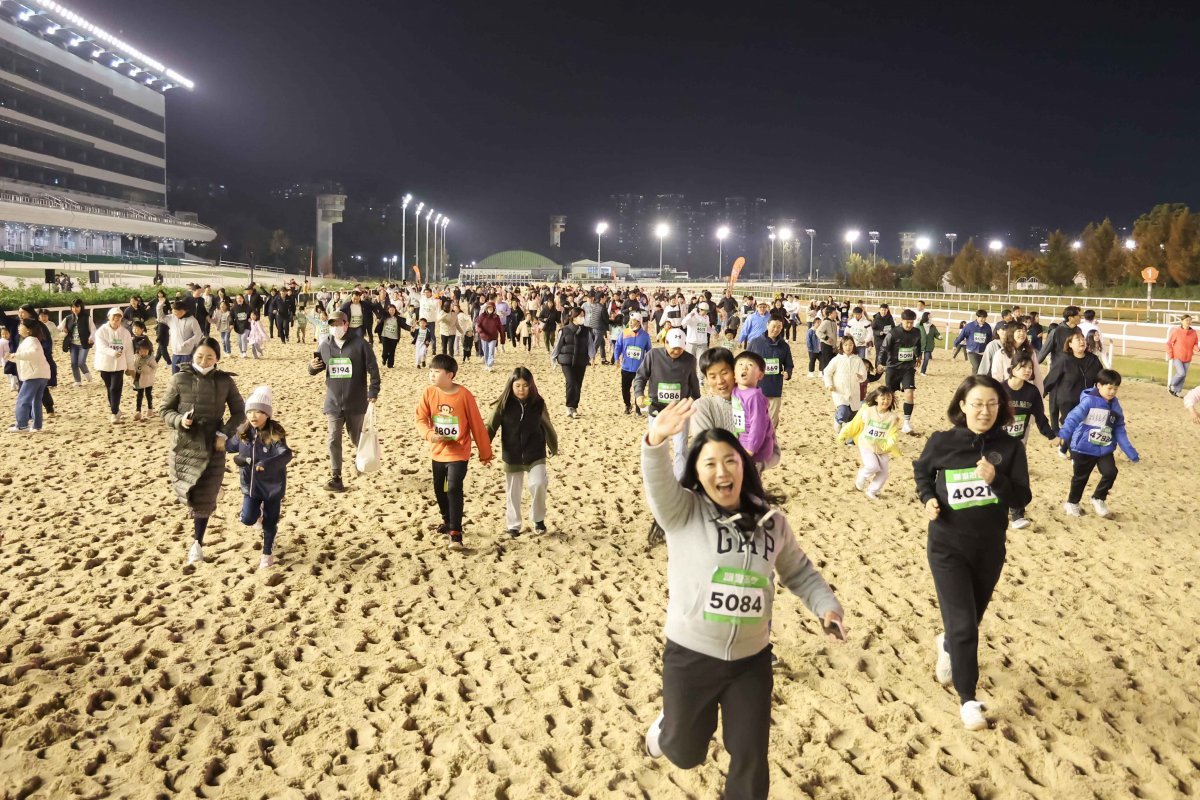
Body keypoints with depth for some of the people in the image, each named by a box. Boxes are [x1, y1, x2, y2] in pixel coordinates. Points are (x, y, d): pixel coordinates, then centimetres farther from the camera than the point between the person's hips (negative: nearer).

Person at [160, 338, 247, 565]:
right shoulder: (179, 379, -4)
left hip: (212, 447, 0)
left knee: (204, 498, 0)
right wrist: (179, 420, -18)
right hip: (183, 445, 0)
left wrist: (224, 434, -8)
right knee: (189, 494, 4)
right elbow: (166, 411, 2)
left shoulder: (225, 382, -2)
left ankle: (198, 543, 17)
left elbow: (239, 413, 5)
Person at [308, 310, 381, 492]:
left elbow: (373, 369, -7)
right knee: (334, 440, -3)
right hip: (333, 403, 3)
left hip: (356, 403, -2)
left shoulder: (360, 344, -10)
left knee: (356, 438, 14)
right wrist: (312, 366, -11)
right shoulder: (325, 346, 2)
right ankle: (335, 478, 1)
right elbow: (315, 370, 13)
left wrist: (373, 392, -12)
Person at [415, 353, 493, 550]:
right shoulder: (429, 393, -6)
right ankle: (448, 521, 41)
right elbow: (421, 419, -5)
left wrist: (485, 453, -2)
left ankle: (455, 533, -9)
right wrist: (429, 434, -28)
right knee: (439, 490, 17)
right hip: (438, 452, 5)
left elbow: (477, 425, -8)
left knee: (454, 489, -16)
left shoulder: (464, 394, -16)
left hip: (458, 453, -5)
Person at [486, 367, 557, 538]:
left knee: (538, 485, -17)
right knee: (513, 493, 9)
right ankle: (513, 525, 27)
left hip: (535, 455, 0)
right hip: (512, 457, 0)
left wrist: (554, 447, 19)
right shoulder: (503, 405, -10)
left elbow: (547, 427, 8)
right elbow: (491, 427, -9)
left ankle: (538, 519, 8)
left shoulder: (538, 404, -6)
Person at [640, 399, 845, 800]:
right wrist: (655, 442, -53)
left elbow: (800, 573, 13)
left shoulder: (773, 523, 0)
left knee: (751, 759, 10)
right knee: (686, 753, 18)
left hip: (751, 660, 2)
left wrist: (827, 607, -4)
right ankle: (669, 725, 53)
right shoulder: (682, 512, -12)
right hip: (690, 656, -2)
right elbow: (658, 482, -32)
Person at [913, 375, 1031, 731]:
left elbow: (1022, 498, -9)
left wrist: (996, 480, -28)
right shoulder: (943, 442, -10)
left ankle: (947, 645, 55)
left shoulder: (1010, 447, -8)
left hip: (990, 548, 3)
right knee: (963, 625, -7)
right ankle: (968, 699, 10)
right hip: (947, 546, -2)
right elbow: (922, 471, 9)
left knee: (973, 618, 20)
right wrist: (928, 498, -9)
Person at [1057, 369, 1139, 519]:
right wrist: (1063, 434, -44)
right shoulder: (1089, 401, -16)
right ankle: (1072, 503, 28)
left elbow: (1120, 431, 10)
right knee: (1081, 477, 8)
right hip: (1084, 448, -5)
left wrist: (1130, 452, 7)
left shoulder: (1116, 406, 4)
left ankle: (1098, 499, 16)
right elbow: (1074, 417, -28)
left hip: (1105, 449, 5)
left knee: (1110, 472, -9)